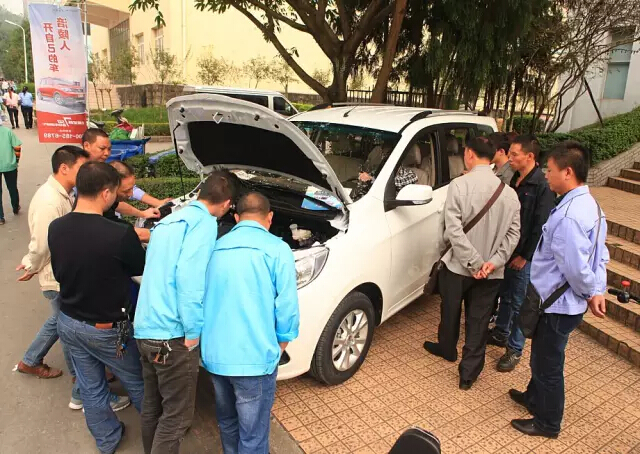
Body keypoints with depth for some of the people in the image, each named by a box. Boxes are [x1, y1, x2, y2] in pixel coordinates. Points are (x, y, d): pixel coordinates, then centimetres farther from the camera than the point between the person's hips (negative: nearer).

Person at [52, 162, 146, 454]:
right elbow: (141, 268, -10)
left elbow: (59, 273, 5)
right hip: (106, 329, -5)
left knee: (90, 388, 22)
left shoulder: (56, 228, -11)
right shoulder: (120, 235, -31)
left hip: (68, 322, 5)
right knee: (136, 383, 19)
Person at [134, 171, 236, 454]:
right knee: (176, 415, 6)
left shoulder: (168, 221, 18)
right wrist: (193, 331, -18)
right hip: (172, 334, -9)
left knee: (152, 405, 24)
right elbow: (189, 275, -23)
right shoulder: (204, 222, -10)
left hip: (145, 330, 9)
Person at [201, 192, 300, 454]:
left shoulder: (216, 248, 10)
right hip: (254, 357, -6)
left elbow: (203, 298, 17)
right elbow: (287, 305, -11)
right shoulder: (277, 249, -8)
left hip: (214, 354, 6)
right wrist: (282, 341, 6)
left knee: (227, 422, 26)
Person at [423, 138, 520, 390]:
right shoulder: (509, 192, -3)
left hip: (458, 265, -2)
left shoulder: (459, 185, -17)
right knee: (479, 322, 13)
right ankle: (469, 373, 21)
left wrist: (474, 262, -17)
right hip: (492, 272, 3)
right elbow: (514, 233, -4)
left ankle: (447, 349, 45)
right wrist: (495, 261, -9)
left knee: (450, 312, 21)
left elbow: (453, 230, -22)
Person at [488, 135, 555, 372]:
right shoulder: (515, 180, 6)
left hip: (524, 256, -7)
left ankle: (515, 349, 18)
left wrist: (524, 256, -15)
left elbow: (540, 226, -18)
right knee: (504, 295, 20)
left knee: (519, 303, 4)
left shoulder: (542, 186, -18)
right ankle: (500, 333, 38)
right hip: (506, 250, 7)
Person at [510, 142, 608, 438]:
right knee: (543, 356, 27)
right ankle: (535, 398, 50)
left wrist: (589, 292, -10)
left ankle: (547, 423, 32)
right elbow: (600, 255, 8)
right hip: (565, 302, 10)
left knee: (548, 363, 11)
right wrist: (598, 291, 3)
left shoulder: (568, 216, -30)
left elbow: (576, 267, -29)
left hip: (558, 305, -10)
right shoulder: (589, 205, 4)